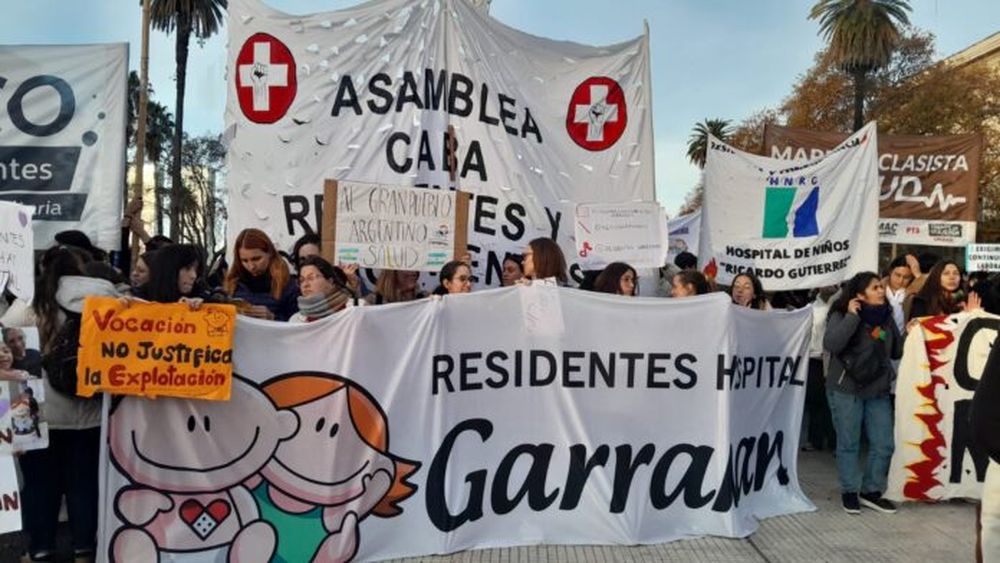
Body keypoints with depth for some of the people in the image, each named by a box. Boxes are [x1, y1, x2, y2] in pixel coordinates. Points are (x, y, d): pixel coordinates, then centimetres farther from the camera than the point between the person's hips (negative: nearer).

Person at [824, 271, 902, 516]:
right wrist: (852, 316, -22)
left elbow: (896, 352, 15)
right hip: (846, 390, -5)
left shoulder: (886, 317, 8)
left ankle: (871, 491, 23)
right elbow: (830, 344, -26)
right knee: (849, 444, 5)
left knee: (883, 445, 7)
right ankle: (849, 491, 20)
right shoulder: (842, 315, -9)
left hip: (879, 391, 5)